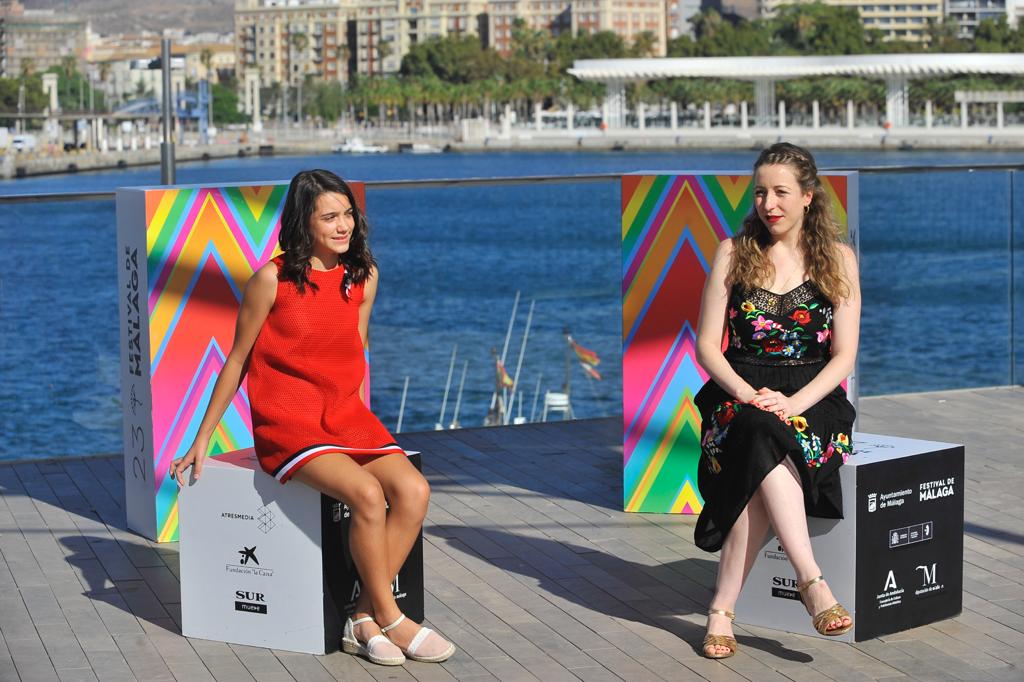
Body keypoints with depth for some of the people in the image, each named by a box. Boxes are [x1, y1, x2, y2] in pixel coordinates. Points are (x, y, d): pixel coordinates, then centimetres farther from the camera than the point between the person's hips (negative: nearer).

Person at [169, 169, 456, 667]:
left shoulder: (363, 275, 7)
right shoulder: (273, 279, -6)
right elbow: (238, 360, 2)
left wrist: (361, 416, 14)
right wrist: (202, 439, 4)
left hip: (345, 414, 5)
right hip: (285, 420, -5)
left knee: (413, 491, -21)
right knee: (367, 494, -30)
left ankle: (363, 621, -13)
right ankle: (389, 619, -14)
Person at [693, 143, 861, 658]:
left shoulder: (837, 259, 7)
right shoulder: (733, 253, 8)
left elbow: (843, 356, 2)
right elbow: (707, 345, 4)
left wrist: (793, 402, -15)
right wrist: (748, 394, -14)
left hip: (813, 398, 0)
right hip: (739, 392, 0)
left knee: (764, 441, -34)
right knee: (758, 432, -36)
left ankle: (723, 608, -33)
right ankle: (811, 580, -41)